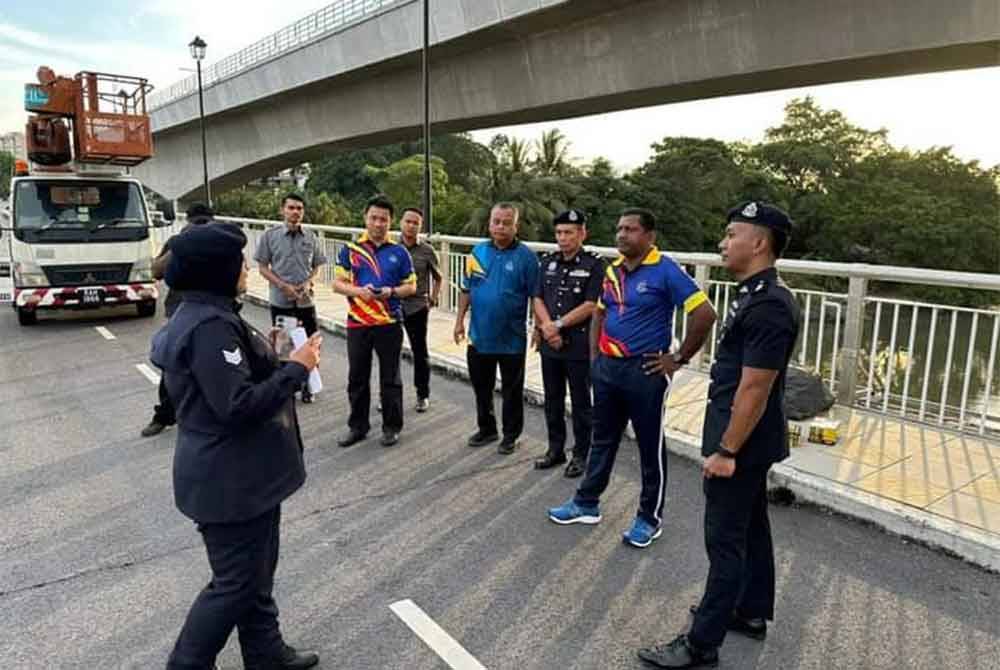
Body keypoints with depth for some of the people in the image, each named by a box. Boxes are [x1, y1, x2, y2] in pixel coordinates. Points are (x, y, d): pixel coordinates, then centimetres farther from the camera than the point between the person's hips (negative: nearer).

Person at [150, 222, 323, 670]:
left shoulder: (202, 316, 8)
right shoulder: (210, 327, -25)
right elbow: (239, 405, -29)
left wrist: (271, 361, 7)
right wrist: (296, 368, -20)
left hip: (240, 471, 10)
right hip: (229, 478, -10)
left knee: (256, 571, 22)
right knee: (235, 582, 7)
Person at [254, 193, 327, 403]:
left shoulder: (312, 237, 3)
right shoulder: (270, 235, -3)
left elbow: (317, 266, 10)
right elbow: (262, 267, -1)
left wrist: (309, 282, -10)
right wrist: (283, 286, -13)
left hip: (306, 301, 1)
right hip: (280, 301, -1)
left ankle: (306, 386, 21)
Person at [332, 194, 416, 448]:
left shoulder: (399, 252, 1)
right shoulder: (350, 249, 3)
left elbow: (411, 286, 4)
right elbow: (338, 283, 2)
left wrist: (391, 291, -15)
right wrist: (358, 291, -17)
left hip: (390, 324, -1)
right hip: (357, 323, 1)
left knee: (390, 378, 7)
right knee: (357, 378, 11)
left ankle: (392, 427, 21)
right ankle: (357, 426, 26)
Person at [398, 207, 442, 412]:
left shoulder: (427, 250, -2)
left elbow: (437, 277, 10)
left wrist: (433, 299, 4)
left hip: (417, 307, 0)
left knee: (420, 352, 9)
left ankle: (423, 395, 23)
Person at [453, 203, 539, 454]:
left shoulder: (526, 256, -9)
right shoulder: (477, 252, 2)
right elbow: (466, 290, 8)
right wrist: (460, 320, 5)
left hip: (512, 338, -4)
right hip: (479, 335, 4)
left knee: (511, 391, 10)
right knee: (481, 387, 17)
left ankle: (510, 435, 26)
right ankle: (486, 429, 35)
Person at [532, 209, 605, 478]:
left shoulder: (594, 265, -8)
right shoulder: (547, 262, 8)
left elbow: (590, 306, -14)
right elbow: (538, 299, 4)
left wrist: (558, 325, -14)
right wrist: (547, 327, -12)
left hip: (579, 345, -5)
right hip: (549, 344, 5)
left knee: (580, 403, 6)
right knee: (553, 400, 15)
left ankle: (581, 454, 20)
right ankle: (555, 449, 29)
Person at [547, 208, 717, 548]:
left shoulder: (665, 271, -14)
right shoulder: (613, 270, 8)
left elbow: (705, 314, -17)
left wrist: (679, 358, -13)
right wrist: (594, 355, 12)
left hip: (644, 371, -7)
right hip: (607, 368, 7)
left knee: (651, 448, 7)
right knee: (602, 440, 18)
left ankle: (650, 518, 23)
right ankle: (586, 503, 32)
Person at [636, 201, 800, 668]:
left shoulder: (768, 306, -24)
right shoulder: (756, 295, 9)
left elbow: (754, 389, -25)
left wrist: (725, 451, -21)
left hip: (742, 443, -10)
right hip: (750, 441, 10)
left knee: (725, 539, 0)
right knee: (750, 528, 21)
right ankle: (751, 611, 38)